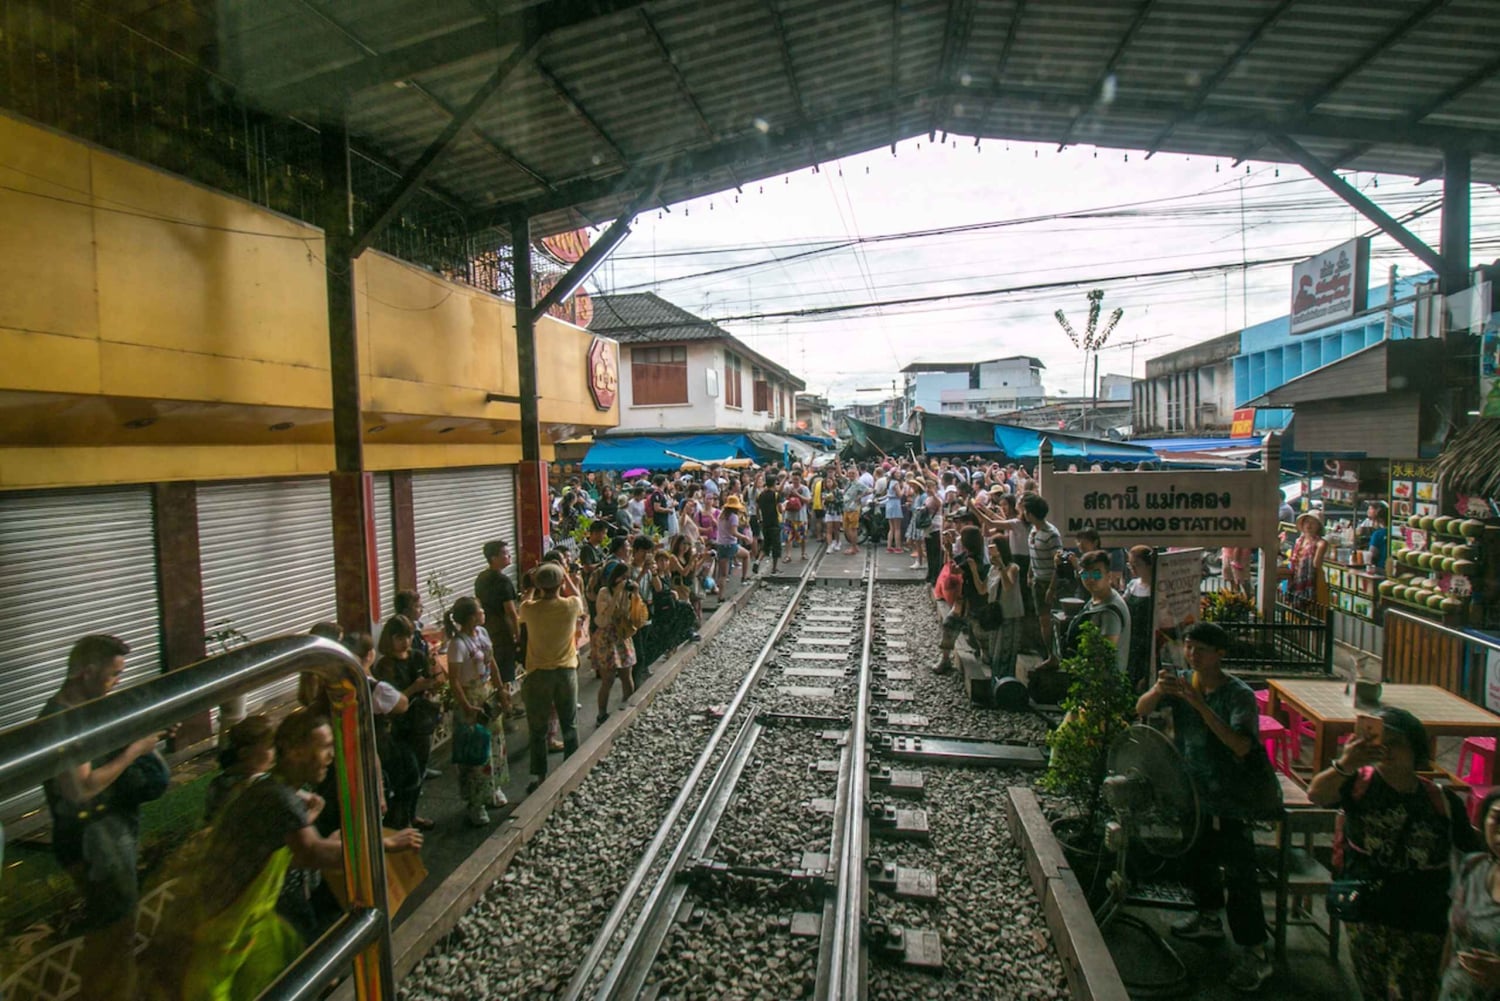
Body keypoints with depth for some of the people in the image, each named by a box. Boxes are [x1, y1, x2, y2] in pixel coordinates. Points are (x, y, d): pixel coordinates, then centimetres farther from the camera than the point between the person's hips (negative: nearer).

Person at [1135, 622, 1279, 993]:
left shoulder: (1239, 695, -17)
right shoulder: (1184, 684, 0)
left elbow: (1242, 746, -31)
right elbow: (1141, 710, -8)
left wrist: (1199, 704, -37)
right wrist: (1158, 690, -30)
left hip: (1233, 796, -6)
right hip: (1197, 789, 6)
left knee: (1238, 871, -6)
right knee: (1195, 854, 19)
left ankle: (1256, 955, 5)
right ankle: (1208, 918, 41)